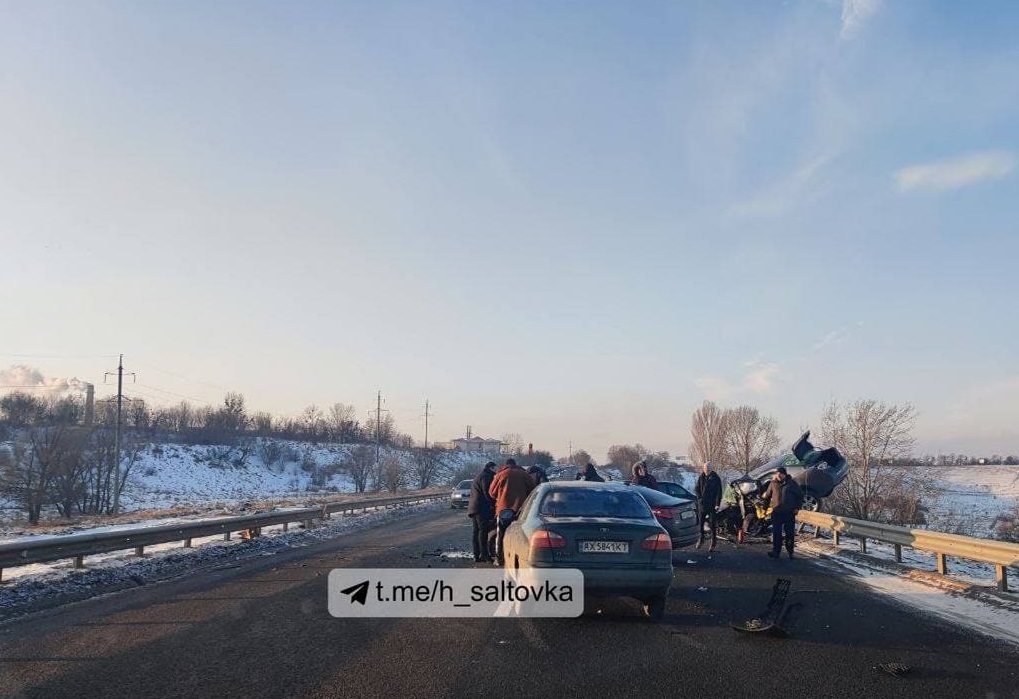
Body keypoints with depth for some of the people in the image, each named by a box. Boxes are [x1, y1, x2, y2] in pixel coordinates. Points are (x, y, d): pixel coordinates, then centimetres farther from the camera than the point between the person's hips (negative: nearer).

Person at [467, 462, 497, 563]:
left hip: (473, 507, 10)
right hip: (481, 508, -10)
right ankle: (484, 555, -16)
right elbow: (487, 492, -15)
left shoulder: (478, 476, 25)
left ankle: (477, 556, 10)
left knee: (477, 531, 10)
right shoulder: (485, 476, -8)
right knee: (483, 530, -12)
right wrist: (493, 504, -7)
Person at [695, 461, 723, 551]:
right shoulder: (701, 477, 5)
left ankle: (713, 543, 6)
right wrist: (699, 498, -2)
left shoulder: (716, 479, -4)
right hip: (702, 504, 3)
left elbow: (719, 492, -5)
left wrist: (717, 504, -12)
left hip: (712, 505, -3)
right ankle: (701, 539, 23)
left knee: (712, 524, -2)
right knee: (700, 522, 7)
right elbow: (696, 489, 12)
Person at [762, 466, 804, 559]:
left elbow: (800, 495, 9)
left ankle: (790, 552, 12)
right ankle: (776, 551, 0)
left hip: (789, 513, -1)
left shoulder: (792, 483, 1)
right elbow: (767, 496, 15)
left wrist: (797, 507, 2)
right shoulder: (773, 483, 4)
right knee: (776, 533, -2)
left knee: (790, 533, 3)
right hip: (776, 512, 1)